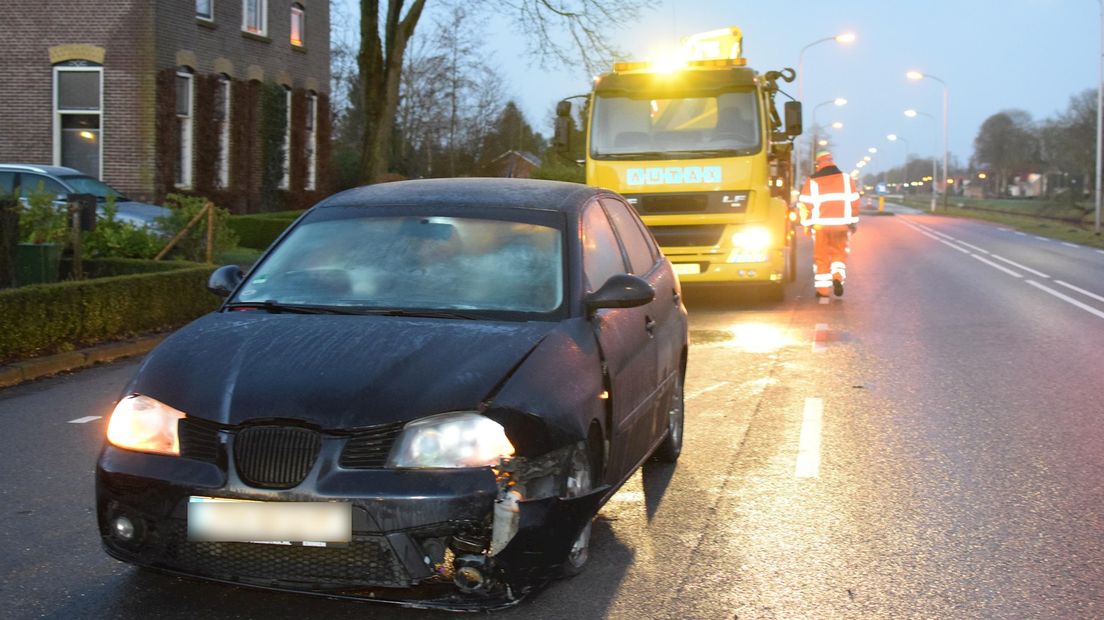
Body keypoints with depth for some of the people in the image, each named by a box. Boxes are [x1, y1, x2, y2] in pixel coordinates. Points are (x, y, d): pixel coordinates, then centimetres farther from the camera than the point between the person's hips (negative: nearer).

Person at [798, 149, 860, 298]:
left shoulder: (812, 181, -2)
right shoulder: (846, 179, 4)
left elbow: (806, 204, -3)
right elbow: (854, 201, 6)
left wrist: (806, 224, 6)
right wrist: (853, 222, 14)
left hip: (820, 225, -1)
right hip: (841, 224, 1)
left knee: (821, 257, 7)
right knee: (839, 253, 14)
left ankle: (822, 289, 7)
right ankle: (838, 276, -11)